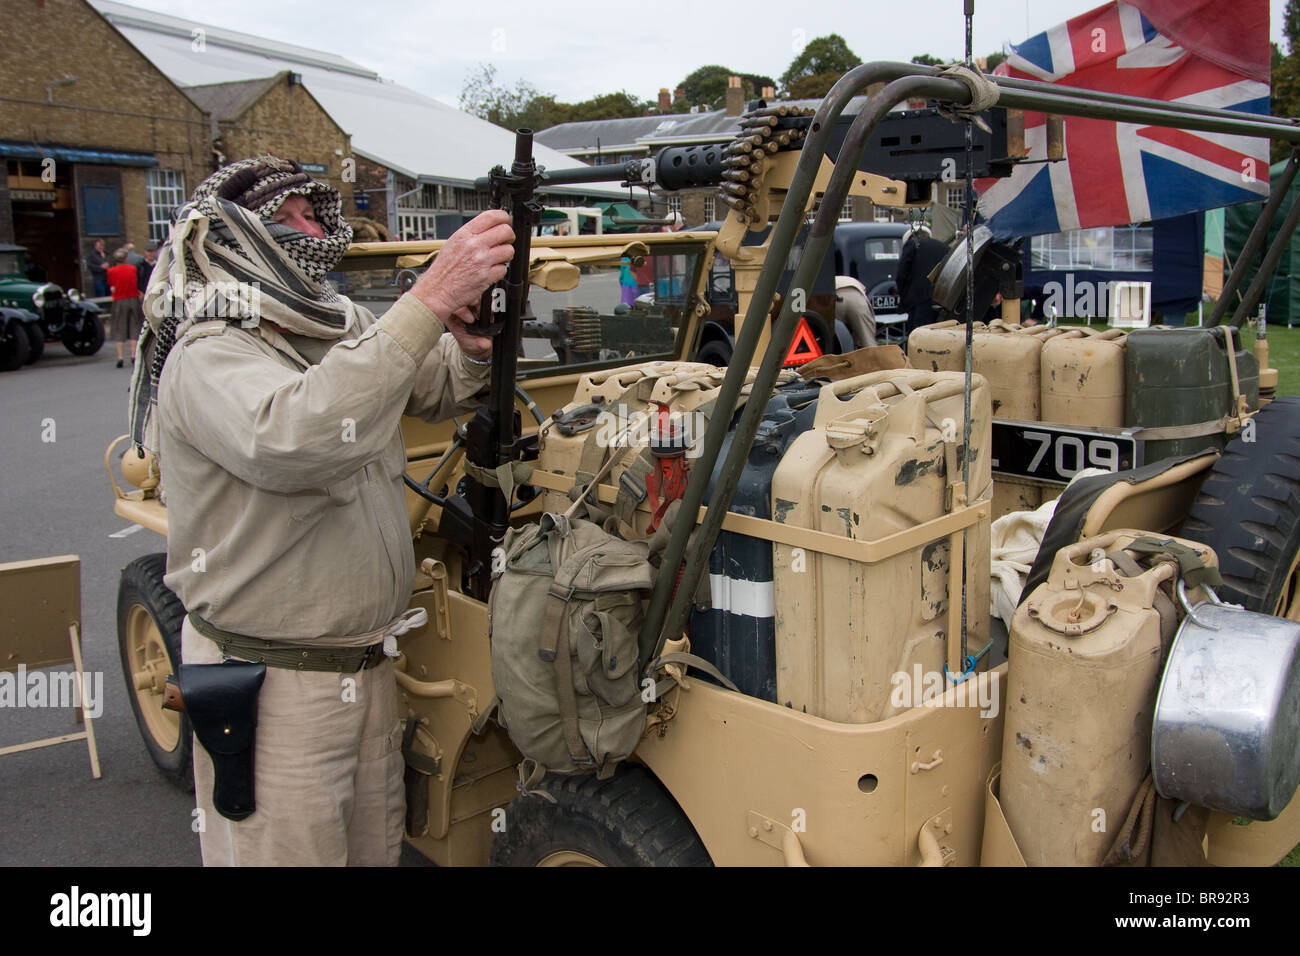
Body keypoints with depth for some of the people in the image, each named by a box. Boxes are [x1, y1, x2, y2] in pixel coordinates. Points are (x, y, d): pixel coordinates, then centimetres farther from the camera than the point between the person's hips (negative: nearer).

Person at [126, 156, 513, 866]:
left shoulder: (343, 329, 6)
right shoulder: (208, 358, -19)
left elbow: (442, 388, 15)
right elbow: (293, 438, -39)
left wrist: (473, 348, -11)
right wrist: (430, 300, -41)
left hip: (368, 664, 8)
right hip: (272, 683, -7)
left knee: (376, 847, 20)